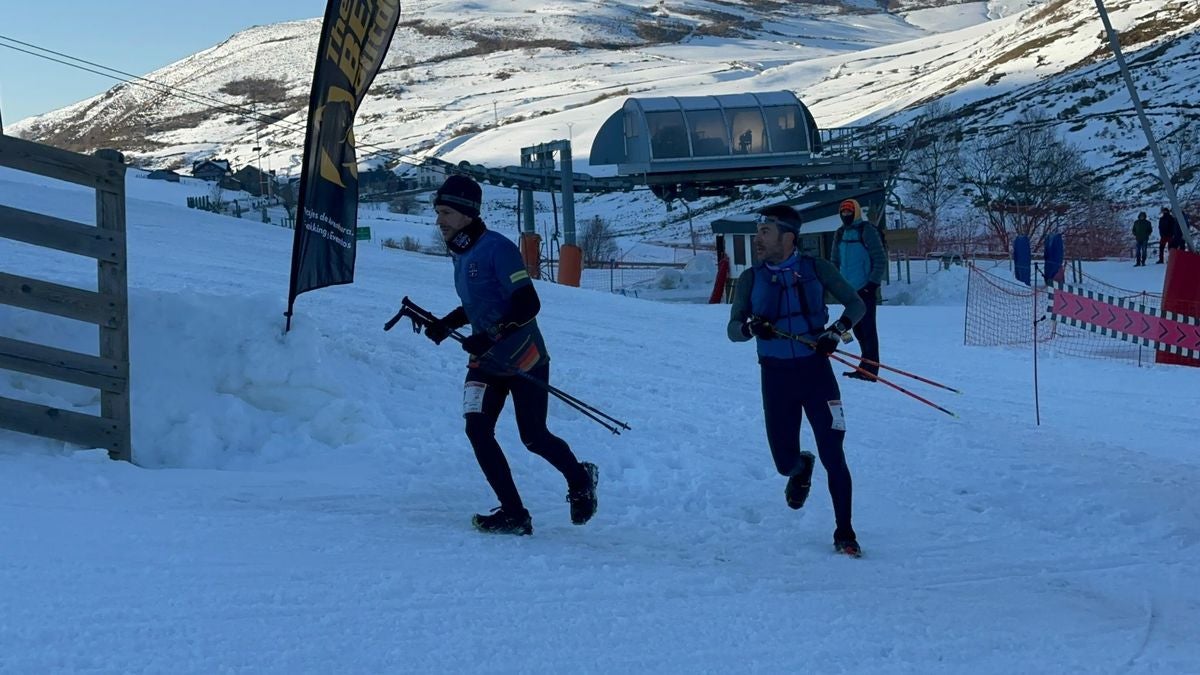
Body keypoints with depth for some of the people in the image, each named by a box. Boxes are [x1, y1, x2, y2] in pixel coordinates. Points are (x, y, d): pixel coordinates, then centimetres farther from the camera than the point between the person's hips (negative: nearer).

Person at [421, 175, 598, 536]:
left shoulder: (497, 248, -19)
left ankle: (581, 479, 31)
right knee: (477, 429, -10)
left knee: (533, 437, 1)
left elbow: (528, 304, -24)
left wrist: (491, 337, -31)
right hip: (487, 358, 7)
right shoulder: (461, 253, 9)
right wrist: (447, 323, 9)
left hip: (524, 355, -7)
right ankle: (513, 514, -6)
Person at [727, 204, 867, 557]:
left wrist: (837, 330, -13)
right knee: (784, 461, 4)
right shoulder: (750, 279, 3)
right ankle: (801, 469, 42)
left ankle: (844, 533, 7)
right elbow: (732, 329, 0)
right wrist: (751, 327, -23)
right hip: (776, 375, 2)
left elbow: (856, 305, 6)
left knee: (833, 456, -5)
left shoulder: (816, 269, 0)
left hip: (816, 370, -2)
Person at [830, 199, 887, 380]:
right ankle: (868, 364, 17)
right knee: (857, 327, 9)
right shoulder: (840, 234, 12)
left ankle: (870, 368, -5)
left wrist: (874, 282, -13)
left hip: (865, 289, -7)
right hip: (849, 289, 7)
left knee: (867, 328, -6)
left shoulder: (867, 231, -7)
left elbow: (880, 259, -9)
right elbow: (835, 261, 20)